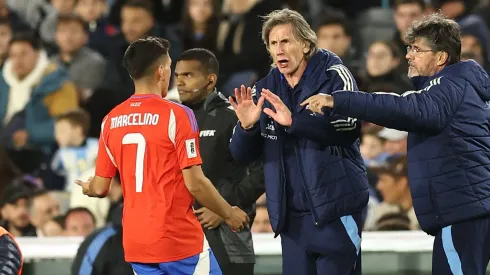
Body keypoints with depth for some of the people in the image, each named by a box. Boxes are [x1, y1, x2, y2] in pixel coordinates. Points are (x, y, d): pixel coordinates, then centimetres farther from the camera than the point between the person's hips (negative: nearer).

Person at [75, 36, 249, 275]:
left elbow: (100, 188, 10)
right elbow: (195, 183, -13)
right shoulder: (176, 114, -11)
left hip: (135, 243, 5)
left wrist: (87, 188, 34)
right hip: (180, 240, -5)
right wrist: (229, 214, 2)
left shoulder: (111, 120, 5)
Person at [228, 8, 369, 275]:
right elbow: (242, 154, 8)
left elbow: (349, 127, -21)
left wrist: (294, 120, -31)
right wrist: (247, 126, -14)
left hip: (336, 208, -5)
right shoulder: (265, 90, 9)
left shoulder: (333, 76, -5)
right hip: (291, 215, 5)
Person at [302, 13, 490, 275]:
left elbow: (407, 109, -26)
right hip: (467, 207, 11)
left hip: (462, 210, -11)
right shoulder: (454, 86, 24)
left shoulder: (452, 86, -10)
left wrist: (338, 101, -29)